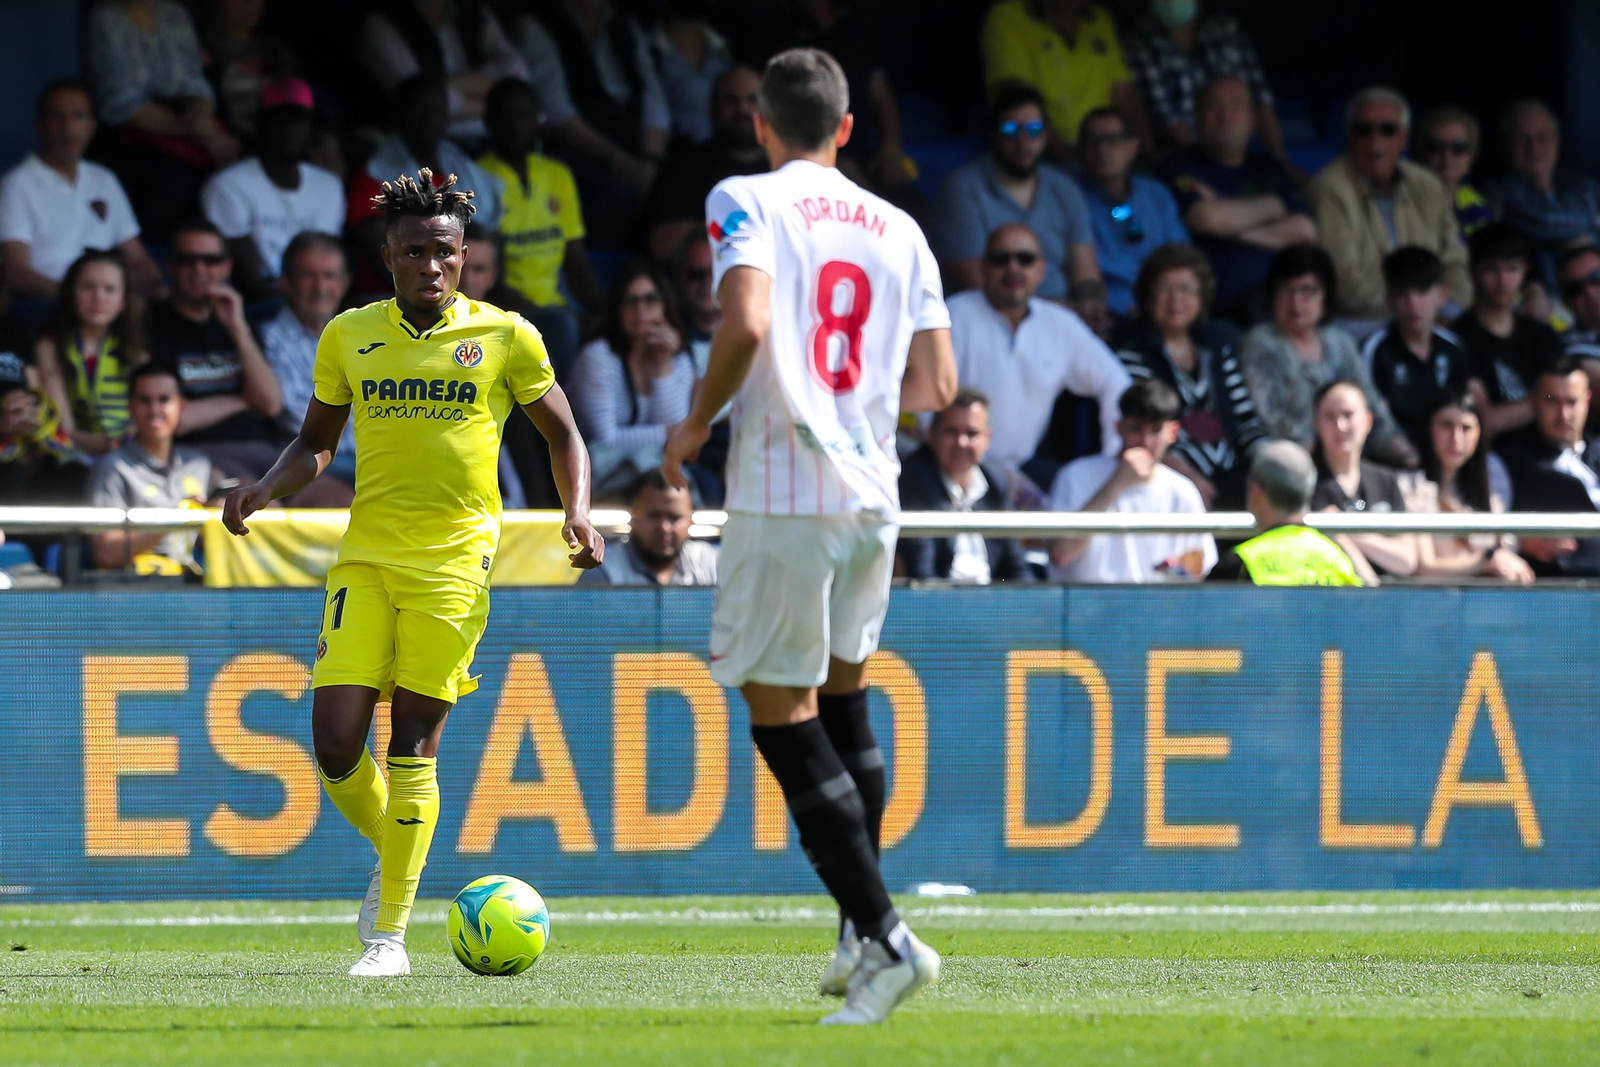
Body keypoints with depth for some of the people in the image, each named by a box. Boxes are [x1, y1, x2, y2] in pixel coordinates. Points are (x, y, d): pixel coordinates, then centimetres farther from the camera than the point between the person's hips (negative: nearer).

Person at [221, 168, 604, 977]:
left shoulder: (503, 337, 1)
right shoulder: (349, 336, 8)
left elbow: (561, 434, 11)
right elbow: (317, 443, 18)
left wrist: (578, 515, -7)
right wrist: (264, 490, -2)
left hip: (455, 559, -3)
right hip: (365, 555, 3)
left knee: (412, 743, -7)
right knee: (334, 745, -6)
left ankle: (391, 932, 0)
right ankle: (392, 858, 24)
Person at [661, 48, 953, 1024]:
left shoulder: (748, 202, -3)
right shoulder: (898, 230, 12)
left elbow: (745, 326, -20)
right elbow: (938, 387, 9)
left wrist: (696, 426, -5)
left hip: (782, 493, -6)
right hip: (873, 493, 6)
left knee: (783, 716, -3)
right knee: (844, 701, 22)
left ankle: (886, 937, -12)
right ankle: (861, 936, 23)